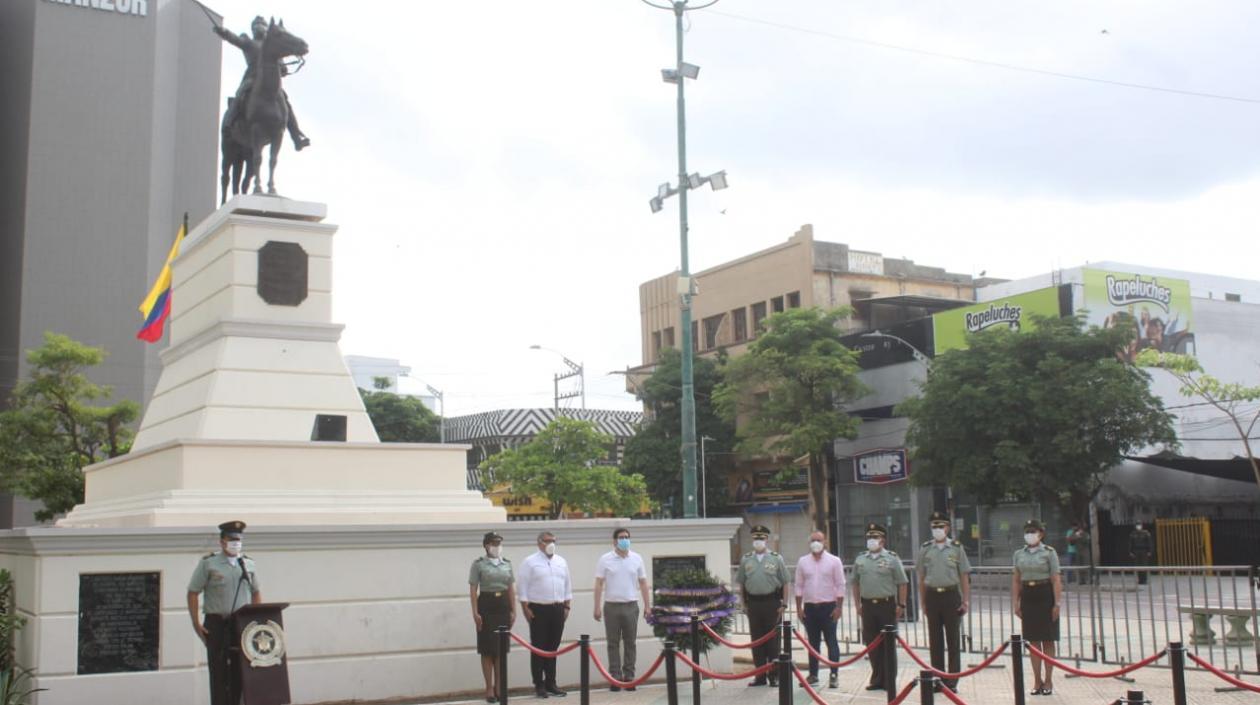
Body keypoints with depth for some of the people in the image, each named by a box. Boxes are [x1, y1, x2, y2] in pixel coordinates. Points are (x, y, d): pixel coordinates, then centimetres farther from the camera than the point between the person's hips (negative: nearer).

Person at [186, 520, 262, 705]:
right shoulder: (207, 563, -1)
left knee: (240, 672, 6)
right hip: (216, 625, -4)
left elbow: (256, 592, 18)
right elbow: (192, 593, -1)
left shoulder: (248, 564, 11)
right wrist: (196, 623, -8)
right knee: (219, 672, -2)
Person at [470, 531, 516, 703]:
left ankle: (499, 686, 17)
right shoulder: (479, 564, -4)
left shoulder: (507, 563, 10)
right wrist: (475, 613, -13)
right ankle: (489, 688, 6)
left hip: (503, 606, 4)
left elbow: (511, 589, 12)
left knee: (501, 648, 8)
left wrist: (513, 611, 7)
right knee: (487, 649, -1)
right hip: (486, 606, -4)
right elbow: (473, 590, -6)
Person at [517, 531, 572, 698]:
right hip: (538, 610, -4)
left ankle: (550, 683, 14)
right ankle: (539, 685, 4)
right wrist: (526, 608, -12)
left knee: (553, 647, 7)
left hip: (558, 610, 5)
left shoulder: (561, 562, 12)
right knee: (538, 648, -1)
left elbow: (567, 585, 16)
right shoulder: (530, 562, -3)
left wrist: (567, 606, 9)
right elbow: (522, 587, -6)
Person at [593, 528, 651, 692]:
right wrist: (597, 607, -6)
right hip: (612, 606, -2)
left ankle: (629, 676, 11)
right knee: (613, 643, 3)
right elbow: (599, 584, -1)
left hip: (631, 606, 2)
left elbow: (643, 583, 9)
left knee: (630, 643, 5)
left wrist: (647, 606, 5)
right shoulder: (605, 560, -1)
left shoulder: (636, 559, 6)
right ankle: (615, 677, 6)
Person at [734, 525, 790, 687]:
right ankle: (760, 676, 14)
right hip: (753, 603, 2)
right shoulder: (746, 559, 8)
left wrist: (784, 604, -4)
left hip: (772, 602, -2)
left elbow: (785, 583, 2)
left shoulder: (776, 558, 1)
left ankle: (774, 676, 9)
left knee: (773, 641, 1)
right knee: (756, 640, 6)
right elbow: (741, 584, 11)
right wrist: (744, 604, 5)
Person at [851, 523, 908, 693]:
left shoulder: (892, 558, -3)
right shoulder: (860, 559, 8)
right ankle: (877, 679, 18)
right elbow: (855, 583, 15)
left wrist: (901, 605, -6)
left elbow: (902, 583, -2)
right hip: (868, 605, 4)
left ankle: (889, 681, 10)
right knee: (871, 644, 7)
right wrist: (857, 604, 9)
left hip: (887, 604, -4)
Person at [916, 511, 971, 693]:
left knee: (953, 639, 1)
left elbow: (964, 577, 2)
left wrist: (966, 600, -3)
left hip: (951, 595, -2)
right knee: (935, 639, 7)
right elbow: (921, 578, 9)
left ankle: (952, 681, 7)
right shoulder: (925, 549, 5)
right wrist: (923, 602, 7)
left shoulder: (957, 548, 0)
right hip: (932, 596, 2)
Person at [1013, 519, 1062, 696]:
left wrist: (1057, 603, -11)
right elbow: (1015, 580, 10)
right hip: (1027, 596, 4)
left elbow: (1056, 580, -7)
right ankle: (1037, 680, 14)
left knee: (1048, 640, 3)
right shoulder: (1019, 554, 8)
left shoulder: (1049, 552, -4)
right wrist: (1016, 603, 4)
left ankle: (1048, 680, 11)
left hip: (1045, 595, -4)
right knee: (1033, 641, 7)